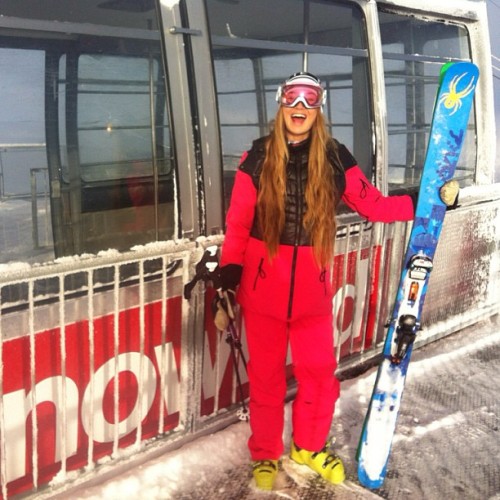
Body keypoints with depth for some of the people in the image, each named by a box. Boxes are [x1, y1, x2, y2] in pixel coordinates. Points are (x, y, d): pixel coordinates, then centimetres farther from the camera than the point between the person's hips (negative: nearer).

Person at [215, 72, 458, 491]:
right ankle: (265, 455, 32)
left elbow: (373, 205, 1)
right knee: (266, 378, 10)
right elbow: (237, 224, -2)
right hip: (262, 287, -1)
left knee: (320, 377, 8)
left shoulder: (335, 157, 0)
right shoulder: (258, 157, -3)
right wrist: (229, 279, -9)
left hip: (312, 286, 1)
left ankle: (308, 447, 35)